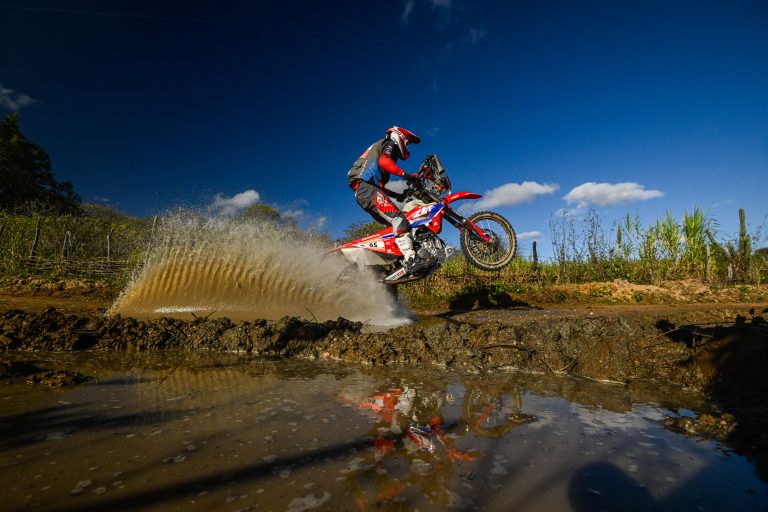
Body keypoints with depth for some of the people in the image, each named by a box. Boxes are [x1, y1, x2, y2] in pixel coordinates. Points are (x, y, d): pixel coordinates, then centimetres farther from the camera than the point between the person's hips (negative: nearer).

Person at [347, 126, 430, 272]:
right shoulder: (389, 144, 9)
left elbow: (381, 186, 31)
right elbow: (383, 161, -17)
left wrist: (401, 196, 25)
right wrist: (406, 175, -21)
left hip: (361, 193, 10)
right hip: (367, 187, -10)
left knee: (392, 223, 8)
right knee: (397, 218, -25)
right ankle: (410, 259, -39)